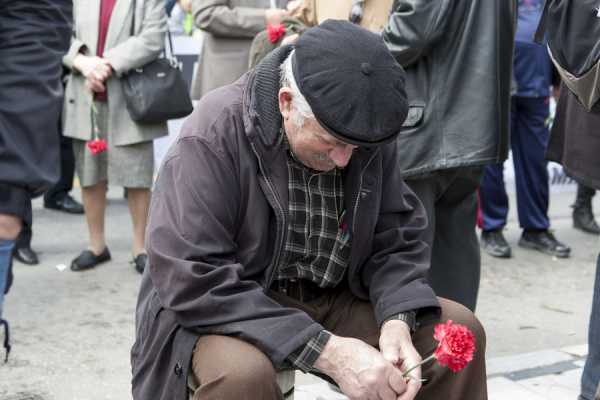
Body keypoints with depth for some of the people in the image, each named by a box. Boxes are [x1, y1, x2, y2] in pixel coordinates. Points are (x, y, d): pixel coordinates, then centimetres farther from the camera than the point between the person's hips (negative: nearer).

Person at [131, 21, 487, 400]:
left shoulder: (369, 134, -7)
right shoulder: (213, 135, -23)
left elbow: (397, 240, 1)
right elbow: (193, 282, -28)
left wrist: (397, 321, -21)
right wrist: (325, 350, -32)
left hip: (333, 303, 5)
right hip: (228, 312, -4)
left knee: (460, 329, -8)